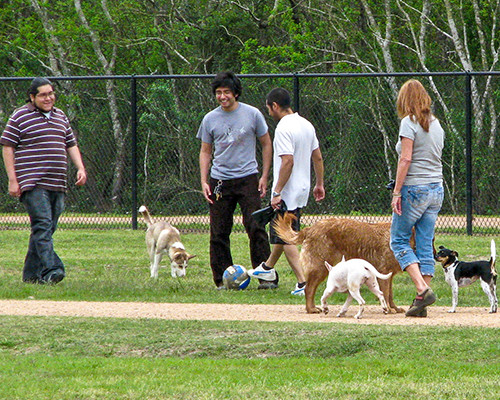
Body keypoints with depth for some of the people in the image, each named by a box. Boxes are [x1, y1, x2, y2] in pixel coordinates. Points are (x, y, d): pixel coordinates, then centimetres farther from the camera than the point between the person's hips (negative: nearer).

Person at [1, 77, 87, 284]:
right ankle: (51, 269, -28)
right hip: (33, 183, -6)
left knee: (46, 228, 6)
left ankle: (31, 273, 13)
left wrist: (80, 168, 10)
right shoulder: (20, 117, 0)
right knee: (42, 225, -17)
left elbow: (71, 145, 26)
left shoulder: (61, 117, 19)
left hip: (57, 184, 6)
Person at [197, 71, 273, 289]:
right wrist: (204, 182, 2)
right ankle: (222, 279, 8)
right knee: (219, 232, 1)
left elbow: (266, 144, 9)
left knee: (256, 227, -9)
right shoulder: (210, 119, 7)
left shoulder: (252, 114, 1)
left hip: (247, 179, -2)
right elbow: (205, 151, 13)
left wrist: (264, 176, 2)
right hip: (219, 180, 2)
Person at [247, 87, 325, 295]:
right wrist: (319, 184, 22)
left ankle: (303, 282, -10)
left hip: (287, 193, -9)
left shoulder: (284, 128, -20)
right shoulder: (306, 125, 8)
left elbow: (288, 161, -26)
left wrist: (277, 192, -24)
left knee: (286, 238, -3)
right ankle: (268, 268, 45)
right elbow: (318, 157, 14)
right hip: (302, 190, 9)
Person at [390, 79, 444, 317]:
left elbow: (406, 159, -16)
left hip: (415, 189, -7)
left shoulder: (409, 123, -9)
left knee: (399, 240, 4)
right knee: (425, 245, 6)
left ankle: (422, 288, -14)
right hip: (437, 189, 7)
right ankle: (421, 304, 3)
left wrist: (397, 192, -14)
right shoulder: (436, 124, 12)